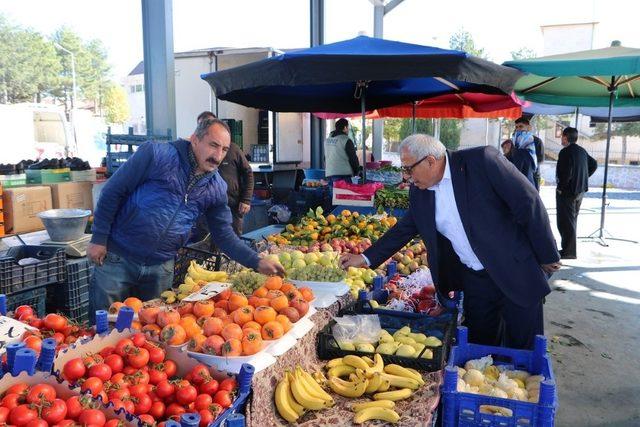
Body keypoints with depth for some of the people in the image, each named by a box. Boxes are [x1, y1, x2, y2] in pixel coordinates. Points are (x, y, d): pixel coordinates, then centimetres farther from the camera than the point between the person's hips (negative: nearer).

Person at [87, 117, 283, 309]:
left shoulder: (217, 188, 0)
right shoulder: (156, 155, -14)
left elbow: (224, 234, 5)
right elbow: (112, 192, -9)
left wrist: (257, 262, -5)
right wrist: (98, 239, -9)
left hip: (161, 267, 4)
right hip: (117, 258, -3)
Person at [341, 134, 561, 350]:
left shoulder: (483, 161, -18)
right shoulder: (419, 192, 1)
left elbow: (529, 203, -14)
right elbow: (403, 229, 12)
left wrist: (547, 256, -9)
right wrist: (365, 258, 9)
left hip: (516, 274, -5)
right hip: (474, 282, 5)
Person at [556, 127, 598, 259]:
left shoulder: (565, 152, -18)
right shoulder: (582, 151, 10)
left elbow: (566, 173, -26)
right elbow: (593, 164, 21)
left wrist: (560, 186, -13)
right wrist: (583, 178, 19)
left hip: (567, 191, -9)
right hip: (580, 190, 9)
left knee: (565, 221, -4)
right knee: (572, 220, 19)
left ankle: (569, 252, -1)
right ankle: (569, 248, 28)